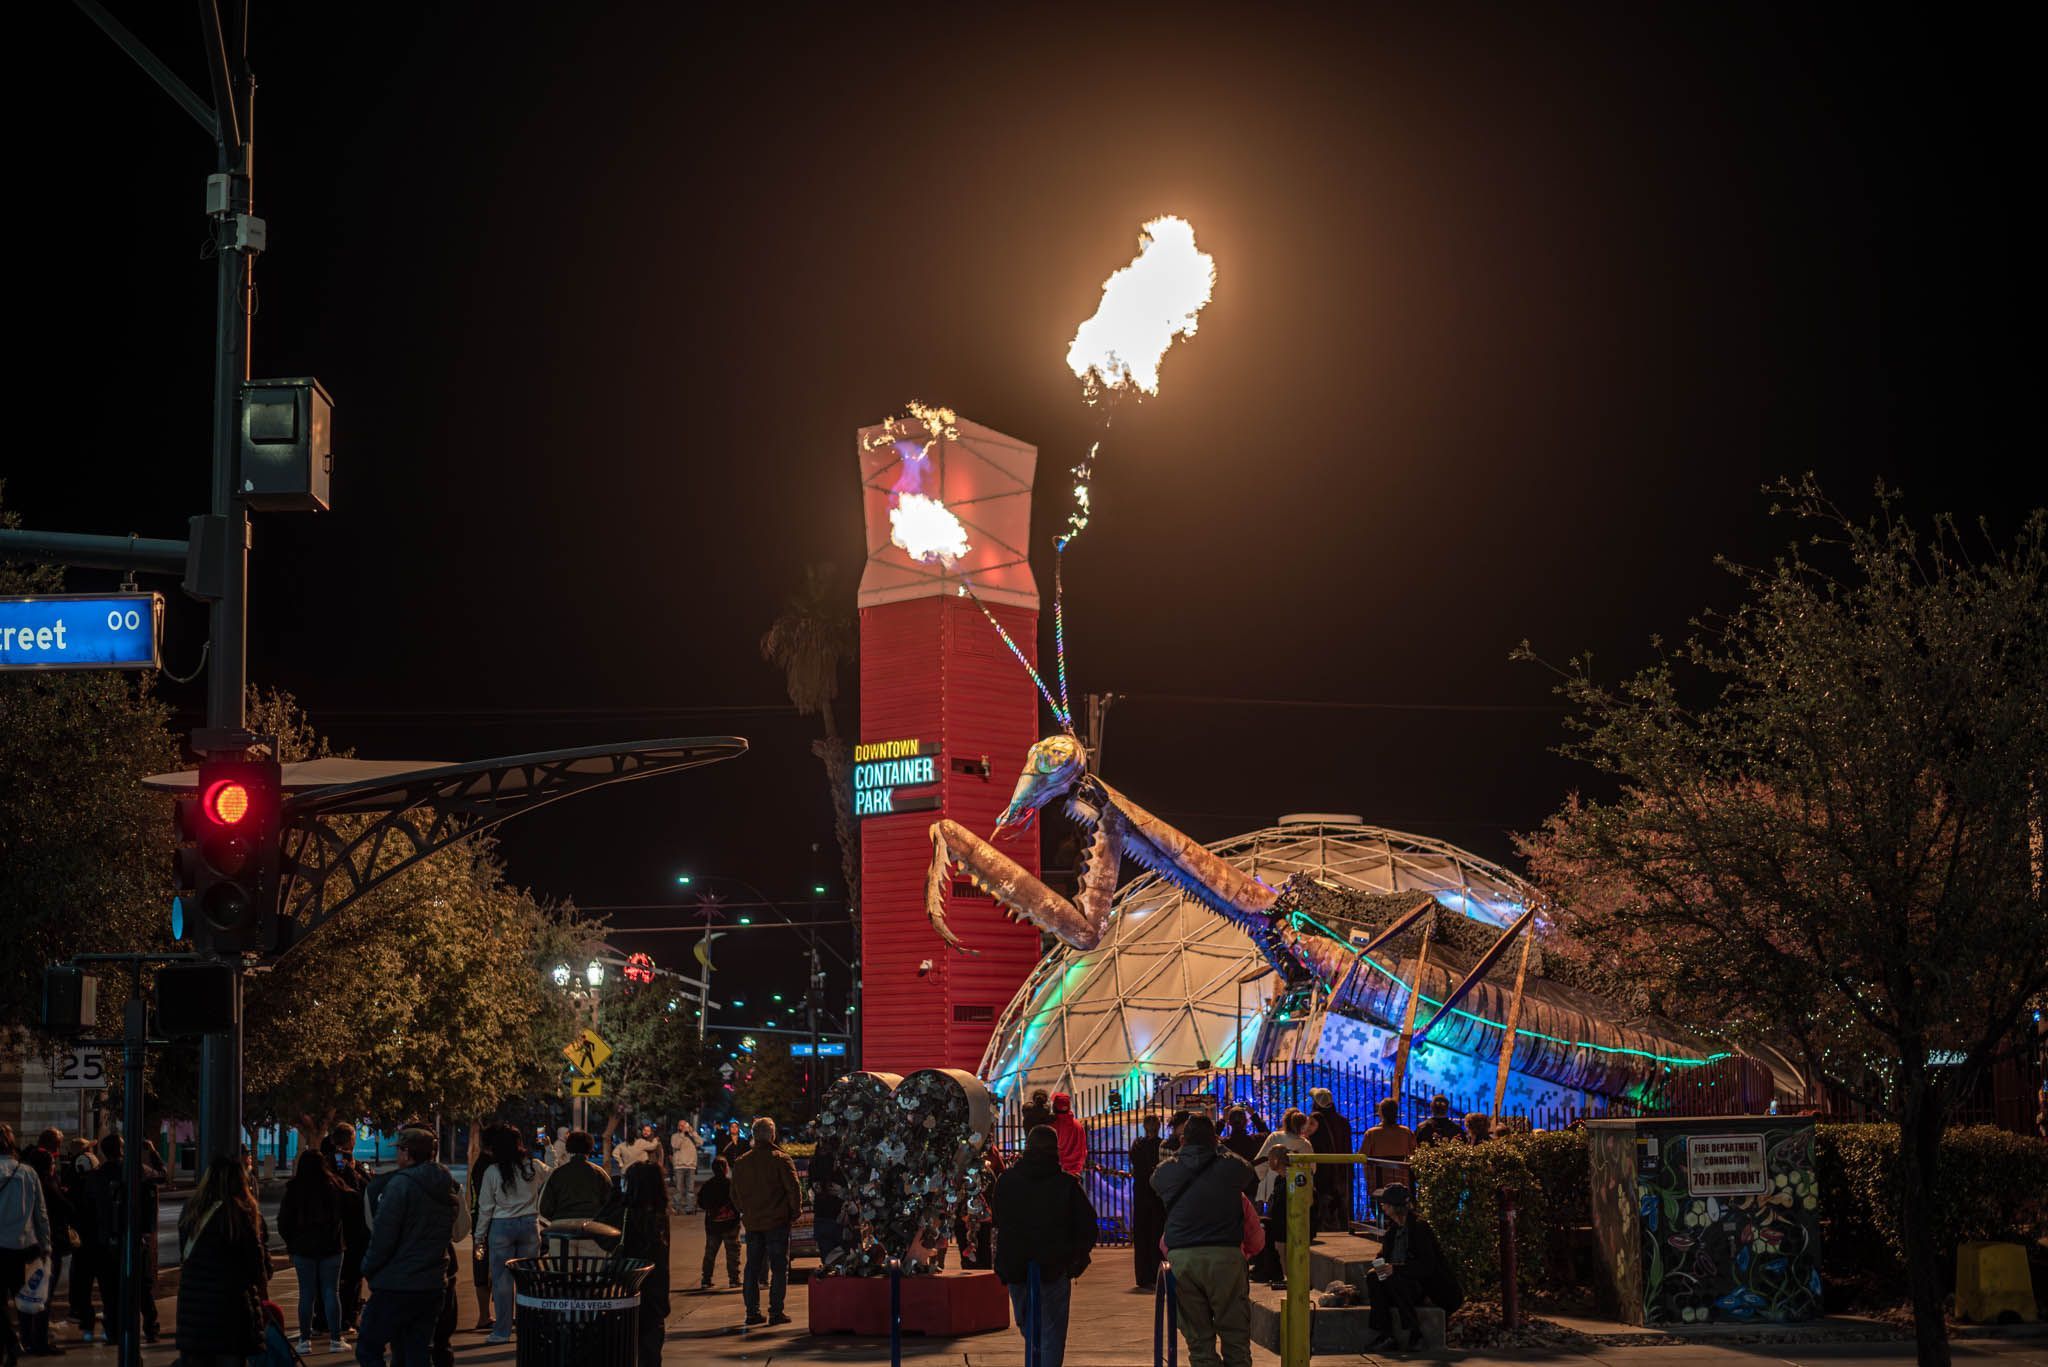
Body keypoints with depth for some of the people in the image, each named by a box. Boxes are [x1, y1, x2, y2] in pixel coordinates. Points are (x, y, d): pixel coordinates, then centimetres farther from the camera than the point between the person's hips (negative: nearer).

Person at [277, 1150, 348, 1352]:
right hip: (331, 1246, 1)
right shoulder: (334, 1185, -6)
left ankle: (305, 1340, 6)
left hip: (302, 1247, -1)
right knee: (331, 1292, 6)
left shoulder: (294, 1188, -7)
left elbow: (283, 1221, -3)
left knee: (306, 1294, 6)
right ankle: (335, 1339, 5)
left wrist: (291, 1242, 10)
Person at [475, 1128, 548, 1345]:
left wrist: (480, 1233, 7)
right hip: (530, 1224, 2)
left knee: (502, 1279, 3)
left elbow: (485, 1206, -3)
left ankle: (503, 1331, 4)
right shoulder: (533, 1167, -3)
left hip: (502, 1227, -2)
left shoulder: (492, 1172, -8)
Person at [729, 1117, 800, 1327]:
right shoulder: (780, 1159, -9)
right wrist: (795, 1211, 3)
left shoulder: (741, 1162, 6)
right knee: (779, 1267, 0)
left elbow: (735, 1195, 12)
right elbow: (793, 1189, -11)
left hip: (752, 1223, 4)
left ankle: (752, 1312, 10)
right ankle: (776, 1312, -4)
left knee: (752, 1268, 11)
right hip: (777, 1222, -4)